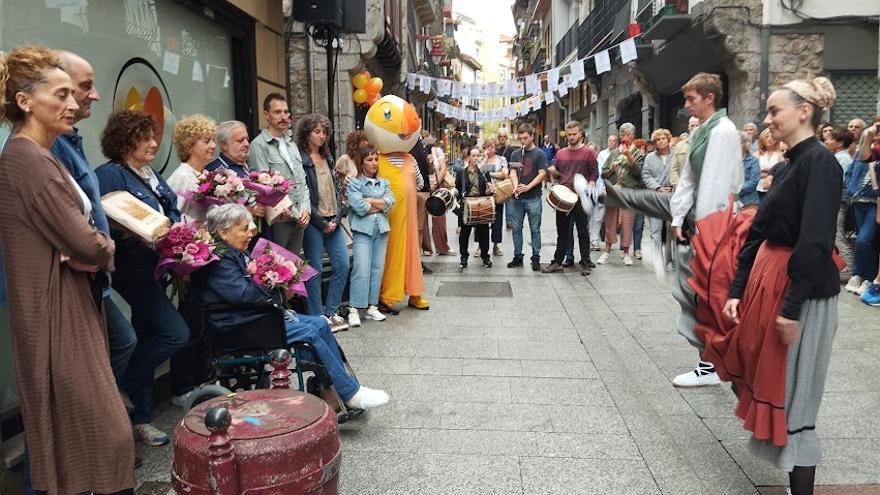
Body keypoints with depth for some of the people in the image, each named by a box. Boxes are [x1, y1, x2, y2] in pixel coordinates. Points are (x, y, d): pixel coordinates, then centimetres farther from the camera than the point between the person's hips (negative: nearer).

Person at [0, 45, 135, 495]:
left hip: (68, 305, 10)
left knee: (69, 435, 19)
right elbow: (88, 246, -23)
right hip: (57, 312, -10)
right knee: (100, 432, -3)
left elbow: (77, 233, 15)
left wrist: (92, 250, -7)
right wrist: (104, 249, 0)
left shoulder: (37, 158, 13)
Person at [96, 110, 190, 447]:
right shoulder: (110, 174, -13)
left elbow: (171, 216, 19)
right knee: (176, 333, -14)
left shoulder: (153, 176, 14)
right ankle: (121, 387, 7)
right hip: (134, 272, -9)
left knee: (147, 340, 12)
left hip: (156, 269, 9)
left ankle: (141, 418, 24)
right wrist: (134, 232, -33)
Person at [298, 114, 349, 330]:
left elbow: (336, 188, 14)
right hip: (313, 222, -7)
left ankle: (331, 312, 17)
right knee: (315, 269, -1)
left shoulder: (327, 158, 16)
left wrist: (337, 217, 0)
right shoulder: (300, 159, -7)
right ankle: (317, 317, 10)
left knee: (342, 265, 5)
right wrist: (321, 223, -12)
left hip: (332, 221, 7)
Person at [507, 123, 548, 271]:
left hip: (533, 198, -4)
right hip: (516, 198, 4)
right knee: (516, 228, 8)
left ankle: (536, 258, 9)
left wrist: (527, 187, -19)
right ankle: (518, 256, 18)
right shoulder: (515, 154, 12)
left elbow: (542, 174, -8)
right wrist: (516, 186, -16)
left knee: (535, 229, 1)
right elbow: (513, 172, 4)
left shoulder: (539, 154, 0)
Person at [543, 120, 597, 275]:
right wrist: (553, 172, -4)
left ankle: (585, 263, 10)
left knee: (583, 231, 3)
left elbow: (594, 173, 0)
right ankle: (557, 262, 17)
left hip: (581, 198, -4)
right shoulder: (560, 153, 12)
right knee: (562, 232, 11)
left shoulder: (588, 152, 0)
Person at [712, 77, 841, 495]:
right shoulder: (791, 165, 14)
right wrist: (736, 290, 8)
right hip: (767, 282, 9)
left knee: (791, 398, 0)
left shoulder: (819, 161, -13)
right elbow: (758, 232, 11)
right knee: (765, 383, 17)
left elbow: (815, 241, -22)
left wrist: (792, 308, -22)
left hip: (801, 292, -9)